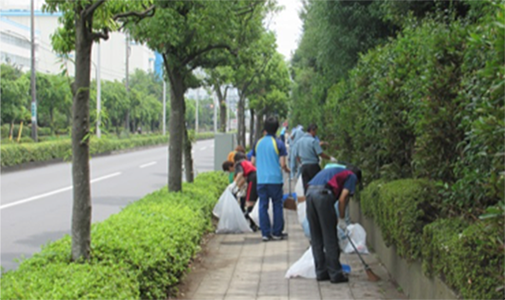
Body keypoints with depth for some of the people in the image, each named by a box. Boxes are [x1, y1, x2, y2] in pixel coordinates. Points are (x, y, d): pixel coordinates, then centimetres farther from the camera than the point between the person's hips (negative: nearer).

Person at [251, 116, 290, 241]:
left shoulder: (258, 143, 5)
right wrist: (287, 169, 11)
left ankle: (265, 233, 7)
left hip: (261, 179, 3)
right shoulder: (279, 143, -7)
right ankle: (277, 232, 10)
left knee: (263, 206, 7)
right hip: (275, 179, -3)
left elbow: (253, 162, 10)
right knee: (277, 205, 7)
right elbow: (282, 164, -10)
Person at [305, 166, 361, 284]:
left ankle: (321, 273, 20)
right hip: (323, 194, -7)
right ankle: (335, 274, 8)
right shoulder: (352, 177, 15)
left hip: (310, 192, 7)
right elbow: (342, 199, 1)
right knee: (330, 238, 2)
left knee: (316, 238, 13)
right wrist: (342, 219, 10)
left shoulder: (338, 172, 36)